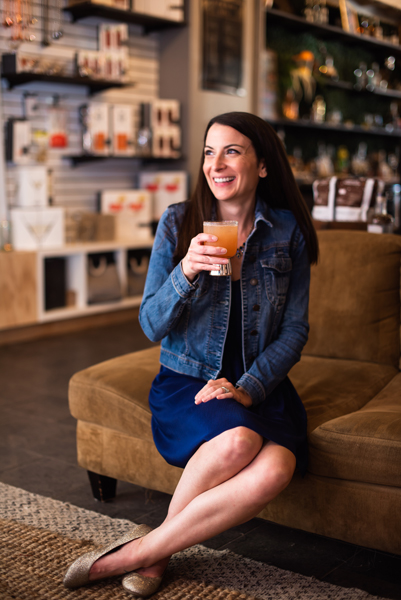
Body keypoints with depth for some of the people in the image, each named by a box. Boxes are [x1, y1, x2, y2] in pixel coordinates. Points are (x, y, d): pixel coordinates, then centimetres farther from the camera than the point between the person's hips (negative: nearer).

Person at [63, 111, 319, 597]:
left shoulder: (287, 231, 2)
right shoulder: (178, 223, -1)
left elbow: (294, 329, 2)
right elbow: (151, 326, -3)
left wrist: (247, 388, -12)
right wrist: (186, 272, -22)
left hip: (261, 386, 2)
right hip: (186, 382, -1)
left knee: (275, 469, -30)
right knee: (238, 440, -34)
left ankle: (139, 551, -13)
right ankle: (159, 552, -7)